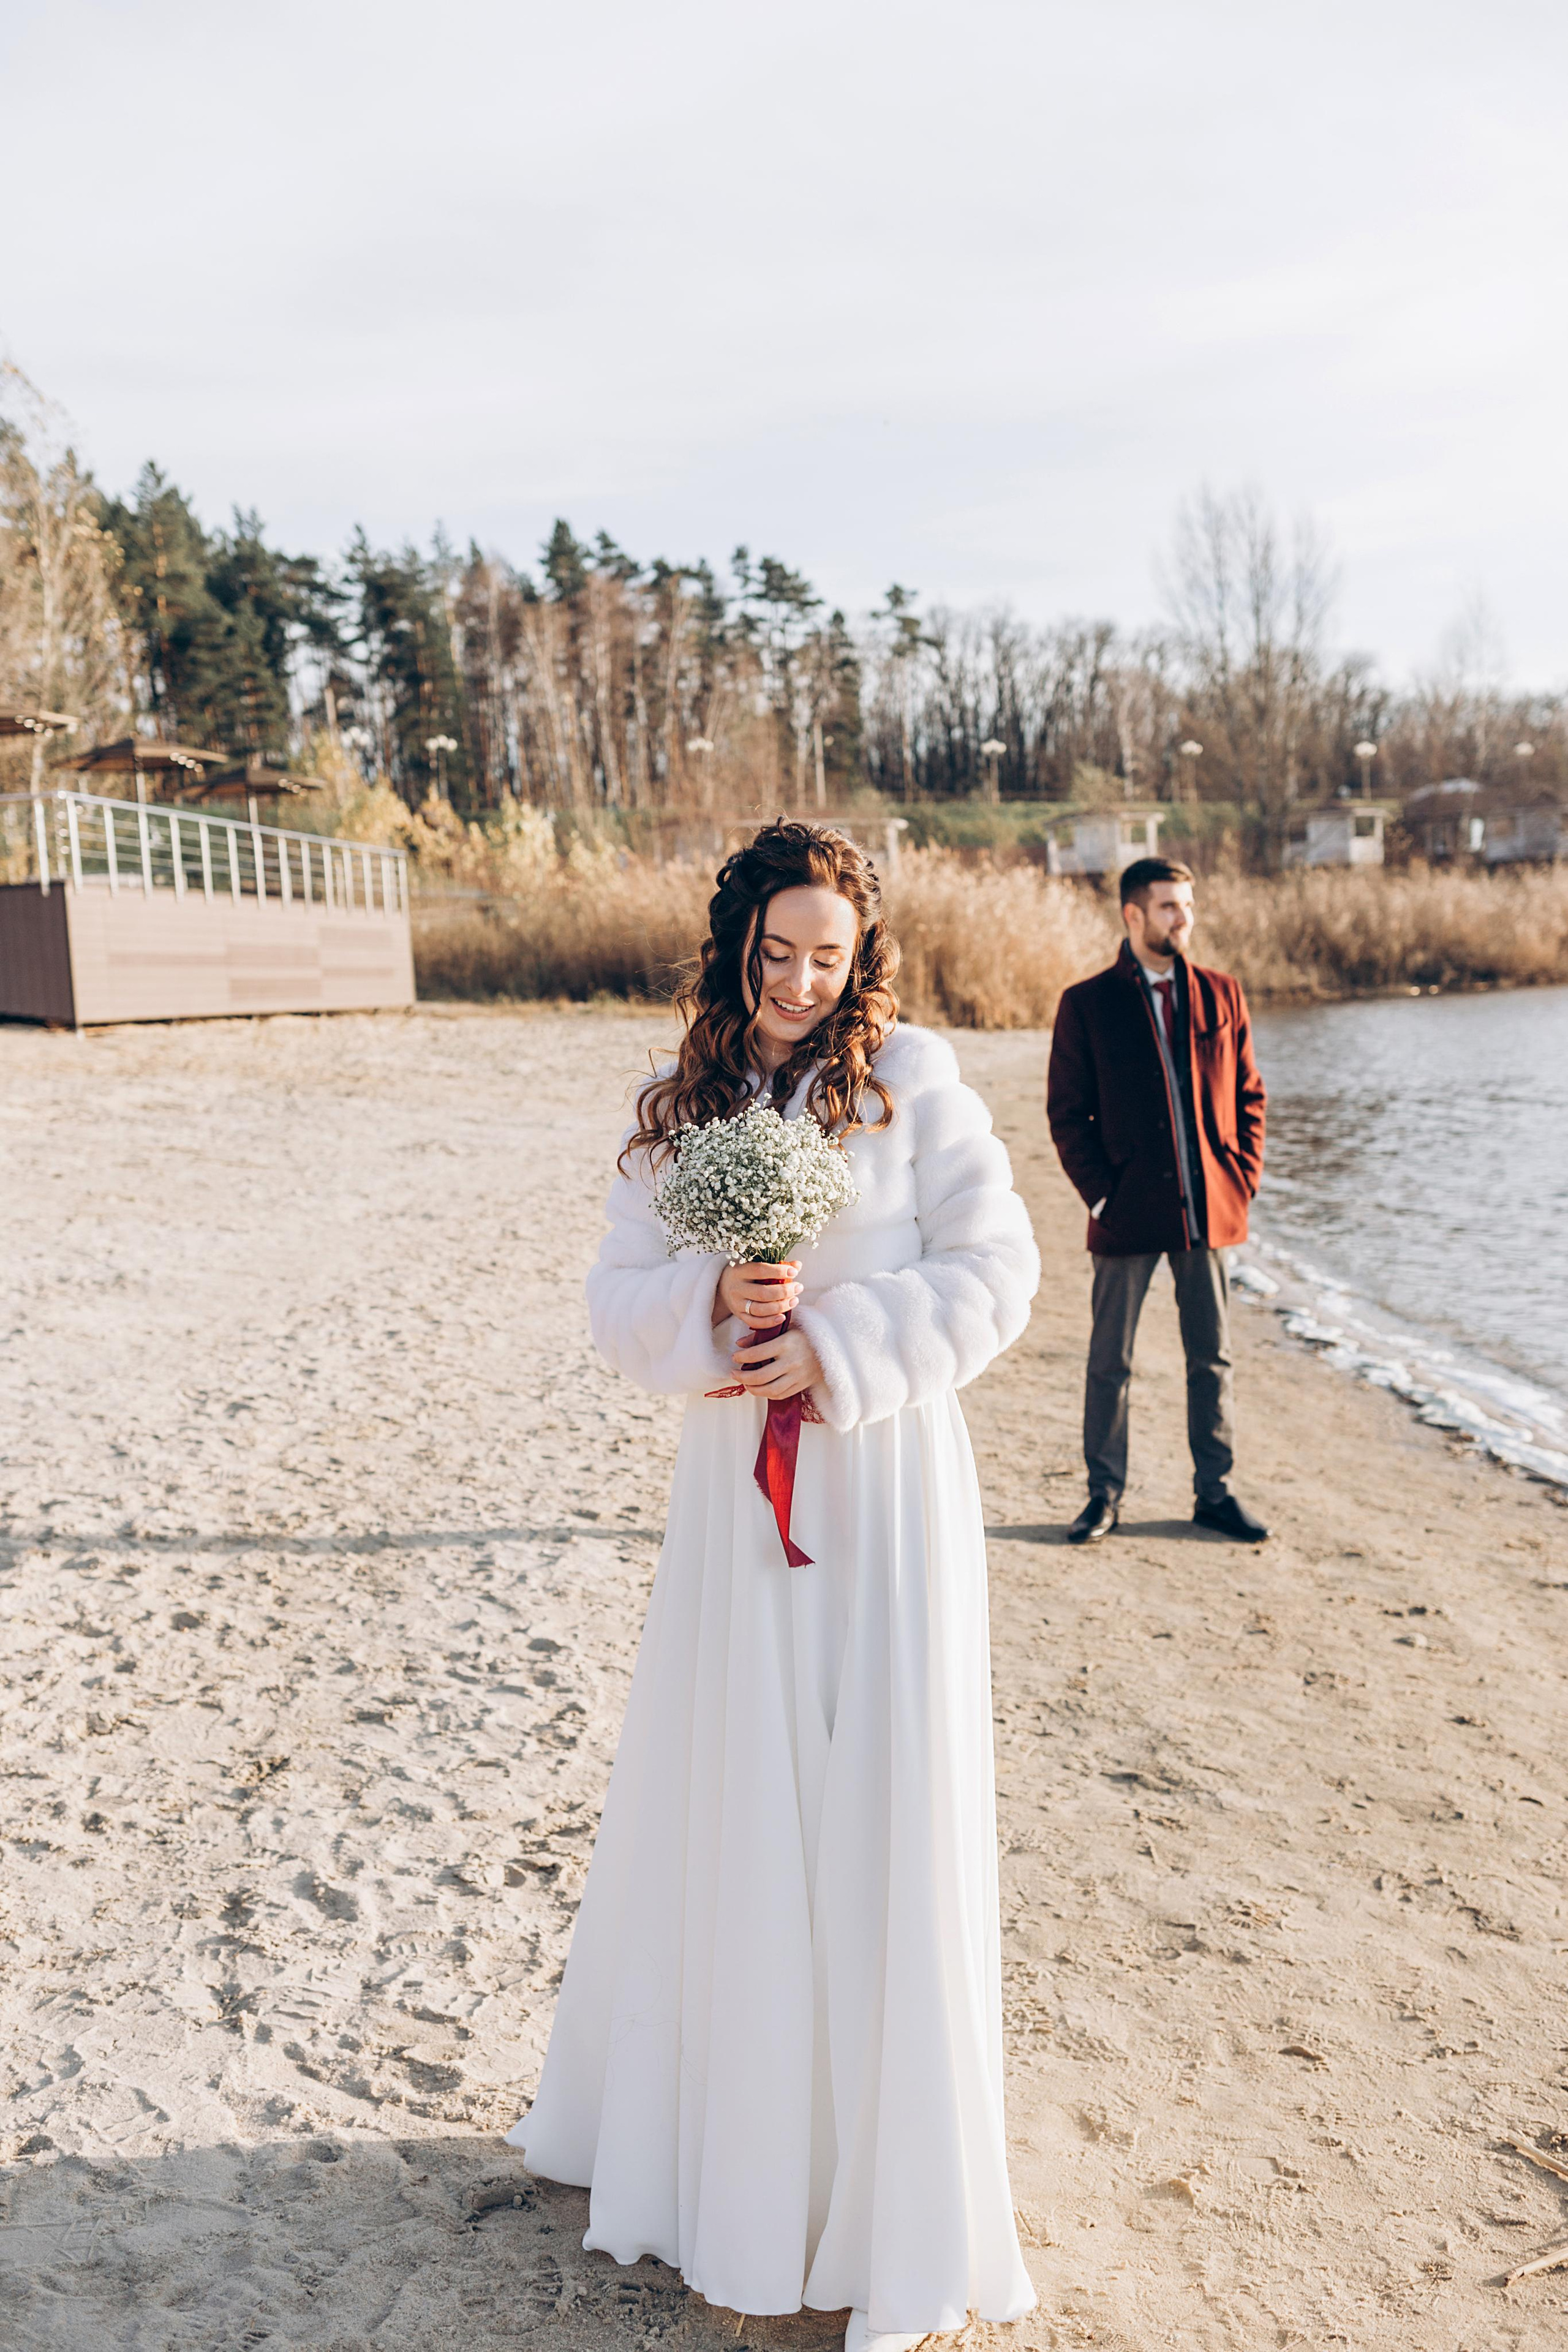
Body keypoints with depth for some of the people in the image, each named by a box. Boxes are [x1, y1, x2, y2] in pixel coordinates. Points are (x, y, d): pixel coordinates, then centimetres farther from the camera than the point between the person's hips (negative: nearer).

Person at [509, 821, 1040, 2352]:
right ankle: (715, 2126, 39)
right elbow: (617, 1298, 5)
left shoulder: (910, 1079, -4)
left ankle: (893, 2203, 24)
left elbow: (993, 1272, -7)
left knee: (879, 1819, 3)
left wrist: (836, 1346, -16)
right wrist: (712, 1304, -15)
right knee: (720, 1805, 14)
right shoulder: (679, 1109, 7)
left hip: (882, 1488, -3)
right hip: (734, 1490, 4)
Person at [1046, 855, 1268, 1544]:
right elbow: (1067, 1112, -1)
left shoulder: (1222, 995, 7)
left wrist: (1244, 1180, 2)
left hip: (1209, 1210, 3)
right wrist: (1099, 1194, -7)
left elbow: (1249, 1094, 11)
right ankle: (1105, 1494, 19)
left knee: (1212, 1357, 10)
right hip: (1128, 1212, -2)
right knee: (1110, 1361, 6)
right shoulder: (1087, 1004, -2)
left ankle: (1214, 1492, 23)